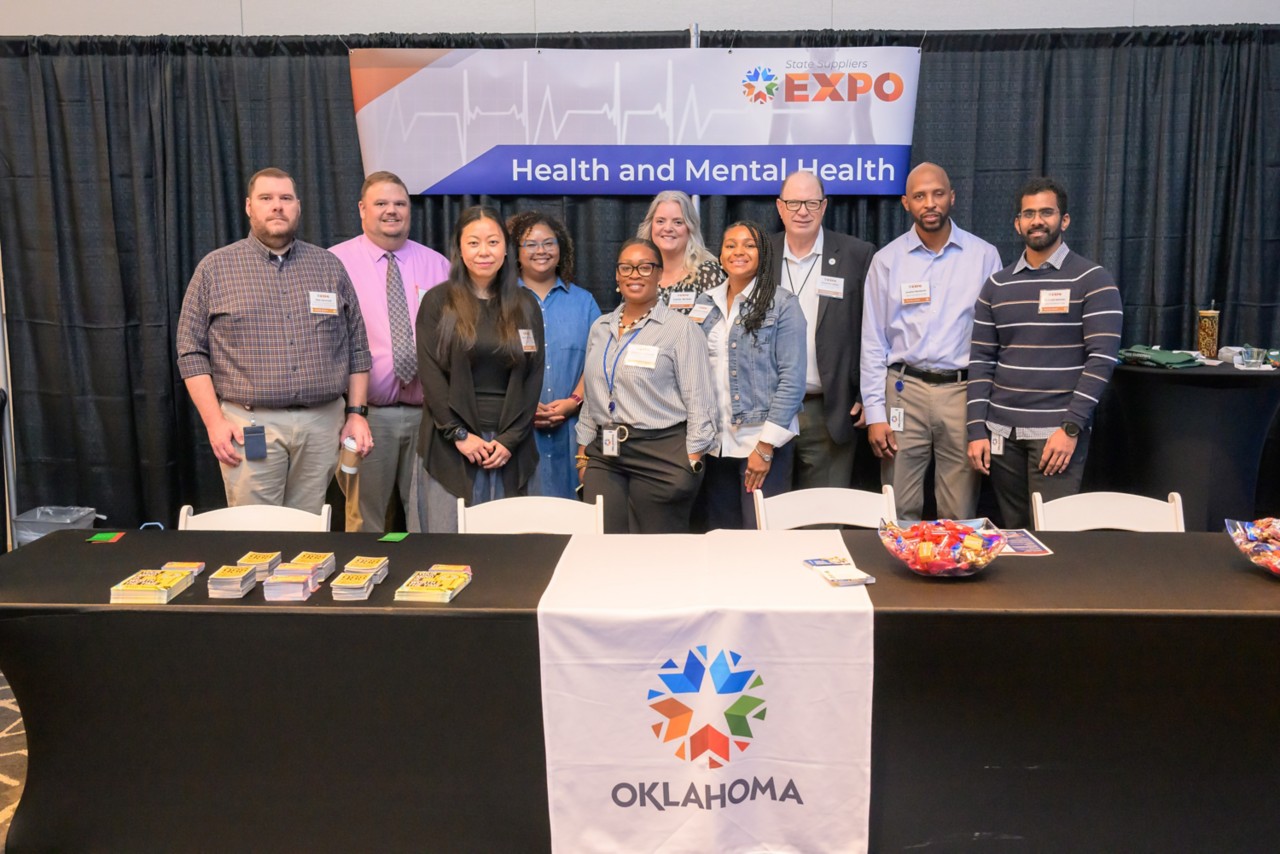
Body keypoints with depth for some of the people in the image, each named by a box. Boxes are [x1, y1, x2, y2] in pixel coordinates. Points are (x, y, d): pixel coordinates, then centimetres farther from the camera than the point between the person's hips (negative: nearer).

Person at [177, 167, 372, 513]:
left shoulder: (329, 267, 10)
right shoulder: (215, 267, 3)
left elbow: (356, 347, 10)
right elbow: (192, 351, 1)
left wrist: (356, 412, 3)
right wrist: (214, 421, -7)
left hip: (322, 423, 2)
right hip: (249, 425, -2)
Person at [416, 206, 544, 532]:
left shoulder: (525, 304, 9)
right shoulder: (438, 301, 2)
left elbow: (534, 375, 4)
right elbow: (430, 373, -3)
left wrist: (511, 438, -5)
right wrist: (459, 434, -11)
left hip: (509, 444, 2)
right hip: (452, 443, -2)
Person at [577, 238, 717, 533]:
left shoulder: (681, 328, -5)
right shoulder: (600, 327, 13)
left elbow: (699, 402, -7)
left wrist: (691, 465, -11)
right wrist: (583, 453, 15)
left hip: (662, 455, -5)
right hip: (605, 455, 5)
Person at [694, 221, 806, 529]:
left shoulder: (782, 304, -4)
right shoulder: (706, 303, 10)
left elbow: (792, 379, -9)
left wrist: (765, 446, -12)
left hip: (763, 442, -4)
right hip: (716, 443, 4)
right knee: (720, 535, 11)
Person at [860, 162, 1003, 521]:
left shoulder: (984, 256, 4)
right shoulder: (887, 260, 3)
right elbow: (873, 342, 4)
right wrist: (875, 413, -2)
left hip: (964, 391, 0)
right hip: (904, 391, 0)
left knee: (960, 517, 6)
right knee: (900, 512, 4)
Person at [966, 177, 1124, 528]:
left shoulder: (1092, 280, -1)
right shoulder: (996, 286, 10)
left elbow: (1101, 358, -8)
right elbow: (981, 360, 7)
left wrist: (1071, 427, -16)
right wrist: (977, 430, -1)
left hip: (1058, 431, -3)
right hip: (1001, 431, 4)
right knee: (1013, 533, 11)